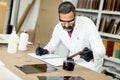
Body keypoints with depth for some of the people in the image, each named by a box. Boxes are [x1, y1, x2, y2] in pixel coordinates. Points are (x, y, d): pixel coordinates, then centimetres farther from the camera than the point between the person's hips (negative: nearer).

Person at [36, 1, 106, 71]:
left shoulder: (87, 23, -26)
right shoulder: (58, 27, -11)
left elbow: (101, 50, -30)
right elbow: (53, 44, 7)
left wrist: (92, 55, -52)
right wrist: (45, 50, -14)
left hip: (90, 63, -4)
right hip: (73, 62, 4)